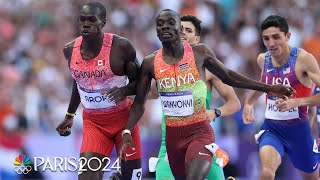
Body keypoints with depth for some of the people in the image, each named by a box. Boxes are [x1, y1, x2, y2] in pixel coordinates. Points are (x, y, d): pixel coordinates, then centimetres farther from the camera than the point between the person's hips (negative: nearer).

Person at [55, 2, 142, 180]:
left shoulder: (120, 46, -16)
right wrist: (69, 115, 21)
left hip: (123, 119, -2)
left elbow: (139, 82, -7)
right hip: (93, 122, 2)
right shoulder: (70, 50, -3)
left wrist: (123, 91, -28)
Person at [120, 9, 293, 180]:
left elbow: (227, 76, 10)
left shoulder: (200, 52, -3)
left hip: (200, 132, -3)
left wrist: (268, 88, 8)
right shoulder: (150, 63, 0)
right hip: (172, 134, 3)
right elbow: (139, 103, 8)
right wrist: (127, 132, -7)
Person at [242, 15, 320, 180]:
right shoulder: (263, 59, 1)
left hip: (297, 129, -2)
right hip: (271, 128, 2)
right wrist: (249, 102, 26)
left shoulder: (303, 59, -16)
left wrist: (296, 101, -36)